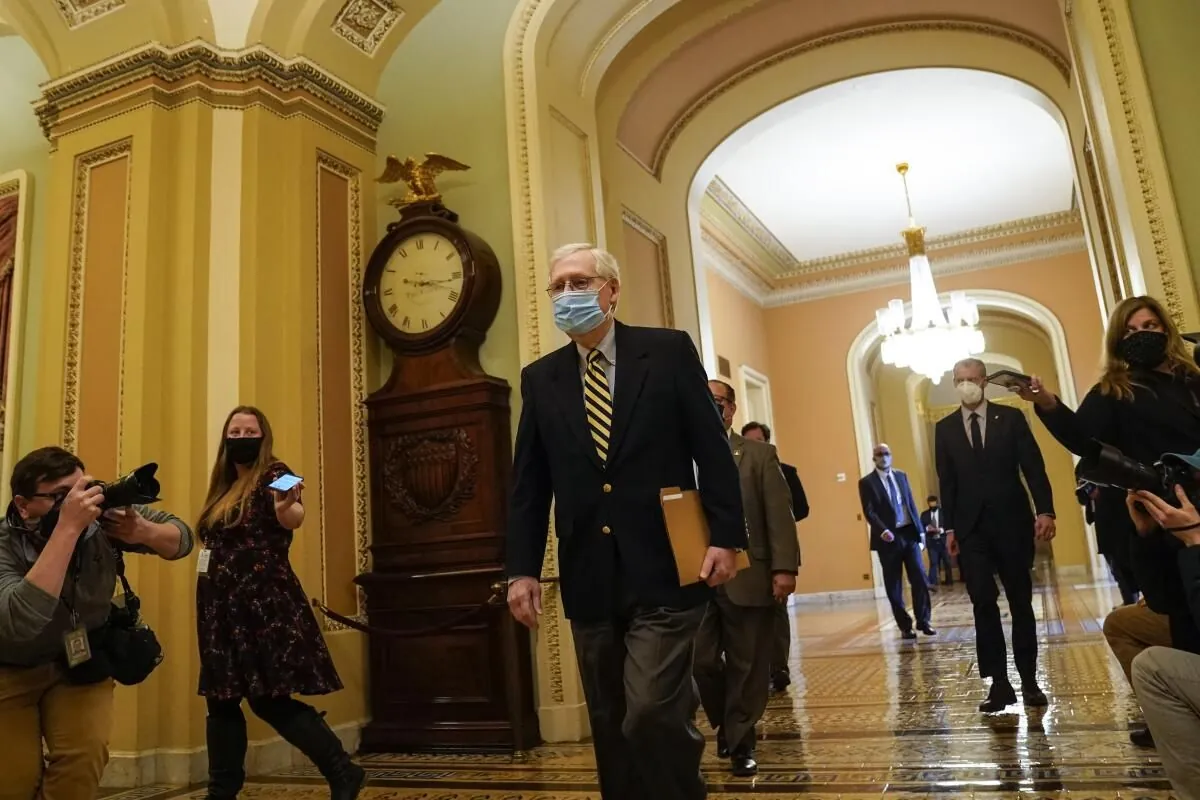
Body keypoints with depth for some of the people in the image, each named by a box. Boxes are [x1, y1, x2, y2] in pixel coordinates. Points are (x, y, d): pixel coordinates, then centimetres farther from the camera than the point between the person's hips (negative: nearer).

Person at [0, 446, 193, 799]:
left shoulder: (102, 516, -22)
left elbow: (182, 538, -8)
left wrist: (144, 532, -32)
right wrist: (68, 528, -48)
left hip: (81, 658, 2)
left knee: (84, 761, -13)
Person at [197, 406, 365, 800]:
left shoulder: (272, 474, -7)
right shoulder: (223, 486, 14)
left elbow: (294, 518, -27)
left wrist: (287, 505, -51)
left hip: (265, 603, -8)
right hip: (223, 607, 8)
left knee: (270, 699, -10)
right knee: (221, 699, 11)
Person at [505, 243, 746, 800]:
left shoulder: (669, 351, 1)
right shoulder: (540, 378, 10)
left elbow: (712, 451, -1)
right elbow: (528, 484, 9)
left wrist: (725, 535, -8)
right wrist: (522, 568, 3)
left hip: (664, 572, -3)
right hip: (589, 580, 4)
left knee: (652, 715, -11)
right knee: (611, 729, 12)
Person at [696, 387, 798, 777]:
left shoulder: (760, 454, 6)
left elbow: (779, 514, 0)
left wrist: (784, 568, -9)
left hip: (749, 577, -1)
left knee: (747, 667, 5)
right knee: (701, 660, -1)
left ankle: (741, 742, 23)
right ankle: (726, 723, 28)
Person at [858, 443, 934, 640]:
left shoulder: (901, 476, 13)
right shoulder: (866, 482, -2)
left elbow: (911, 504, 13)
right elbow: (869, 511, -9)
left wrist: (920, 530, 7)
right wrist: (883, 531, -24)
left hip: (909, 533, 3)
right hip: (888, 538, -3)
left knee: (919, 579, 1)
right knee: (894, 586, 3)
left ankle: (923, 621, 13)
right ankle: (905, 626, 13)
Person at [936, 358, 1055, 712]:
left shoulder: (1010, 417, 2)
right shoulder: (945, 428, 7)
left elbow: (1034, 467, -2)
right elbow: (946, 482, 7)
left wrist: (1045, 511, -14)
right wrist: (950, 527, 2)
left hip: (1012, 524, -1)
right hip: (971, 530, 1)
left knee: (1021, 603, 8)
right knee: (984, 606, -1)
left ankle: (1029, 681, 17)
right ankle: (999, 684, 5)